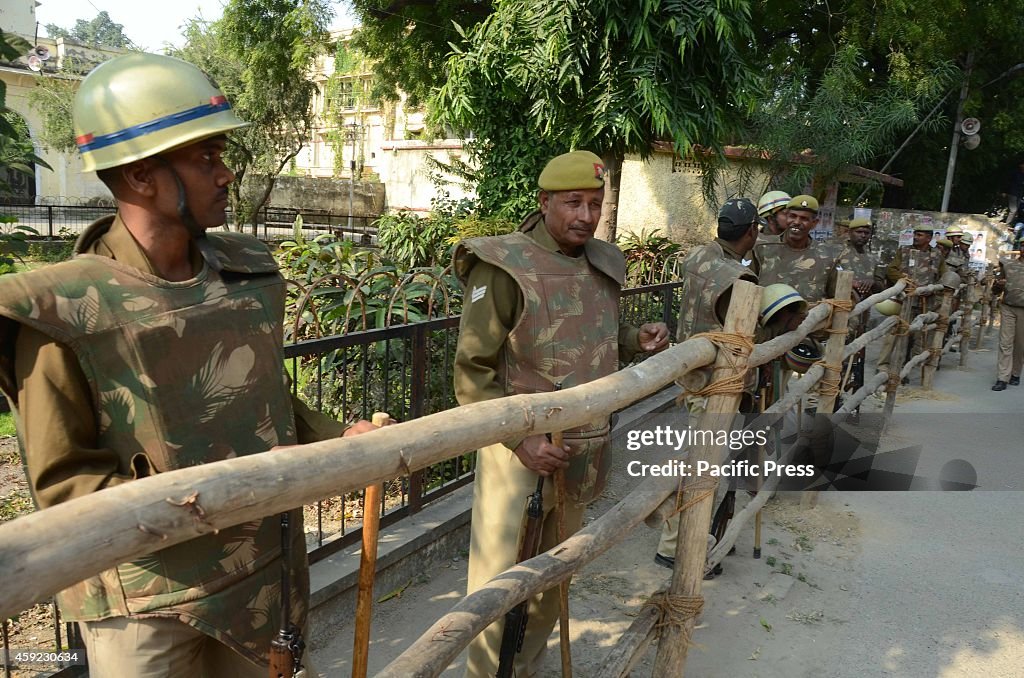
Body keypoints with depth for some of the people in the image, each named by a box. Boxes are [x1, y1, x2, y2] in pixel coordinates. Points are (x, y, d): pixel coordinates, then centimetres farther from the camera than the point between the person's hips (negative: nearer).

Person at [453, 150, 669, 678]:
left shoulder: (603, 265, 6)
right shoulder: (505, 267, -15)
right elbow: (472, 372, -15)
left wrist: (637, 339, 1)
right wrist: (521, 439, -22)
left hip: (582, 454, 7)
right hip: (521, 454, -7)